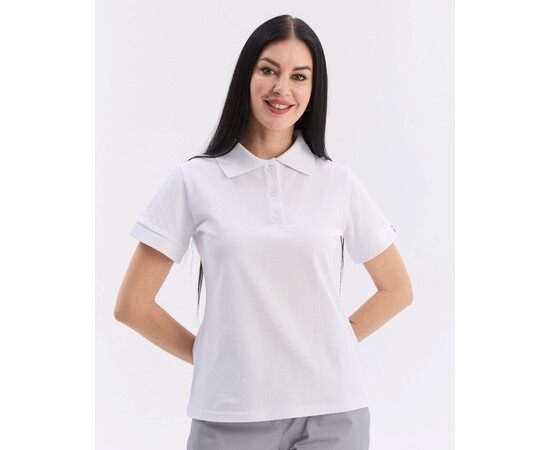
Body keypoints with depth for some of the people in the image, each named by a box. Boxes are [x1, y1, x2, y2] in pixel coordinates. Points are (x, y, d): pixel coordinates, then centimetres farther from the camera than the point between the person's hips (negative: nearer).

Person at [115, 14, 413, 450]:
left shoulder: (339, 182, 4)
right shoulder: (196, 180, 0)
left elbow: (397, 290, 13)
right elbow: (132, 305, 2)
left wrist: (338, 341, 3)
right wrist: (208, 356, 3)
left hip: (333, 411, 1)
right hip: (232, 415, -1)